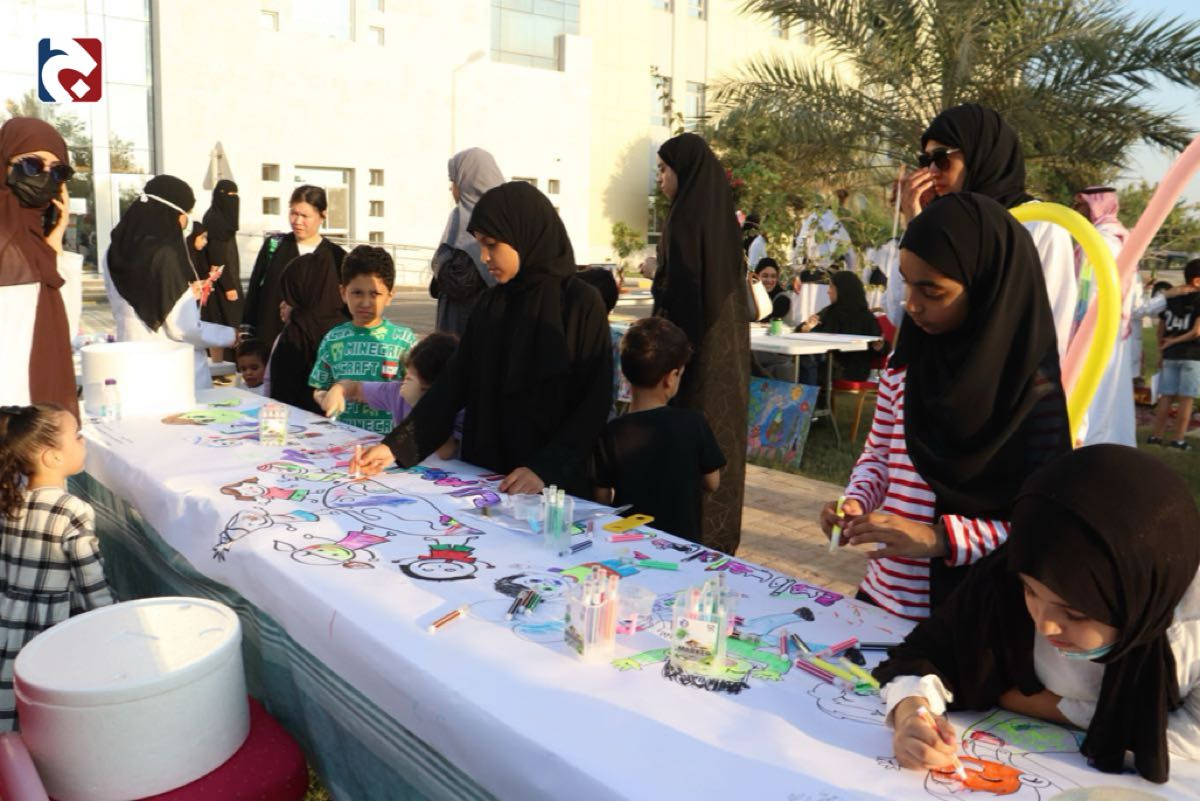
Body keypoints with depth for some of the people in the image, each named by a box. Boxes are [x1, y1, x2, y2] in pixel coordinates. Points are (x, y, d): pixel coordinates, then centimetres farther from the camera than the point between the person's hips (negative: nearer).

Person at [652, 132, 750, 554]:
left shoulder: (684, 219, -16)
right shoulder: (720, 215, 10)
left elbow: (680, 295, -20)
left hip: (695, 350, -9)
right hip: (728, 349, 9)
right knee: (719, 439, 16)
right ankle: (721, 534, 28)